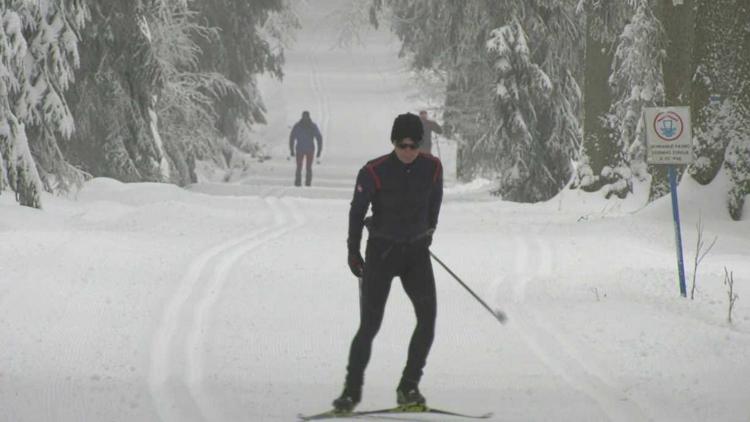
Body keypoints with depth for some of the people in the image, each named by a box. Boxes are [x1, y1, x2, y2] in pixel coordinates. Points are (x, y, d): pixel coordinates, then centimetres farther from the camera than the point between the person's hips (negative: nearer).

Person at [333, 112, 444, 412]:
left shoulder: (432, 168, -5)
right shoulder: (375, 172, -15)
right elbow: (357, 211, -3)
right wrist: (353, 251, 1)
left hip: (416, 251, 3)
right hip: (381, 251, -3)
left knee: (427, 316, -13)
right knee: (370, 324, -5)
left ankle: (409, 387, -5)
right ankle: (352, 390, 8)